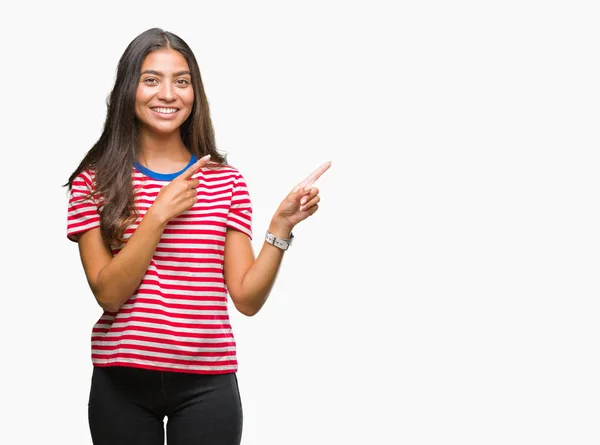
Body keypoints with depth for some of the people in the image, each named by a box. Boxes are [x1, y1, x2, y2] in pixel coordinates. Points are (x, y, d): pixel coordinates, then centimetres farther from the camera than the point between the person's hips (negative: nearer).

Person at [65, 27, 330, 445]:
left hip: (206, 383, 1)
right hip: (121, 381, 0)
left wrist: (281, 224, -12)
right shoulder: (95, 180, 1)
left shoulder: (227, 181, 4)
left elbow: (247, 298, -1)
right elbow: (109, 294, -8)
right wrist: (159, 215, -15)